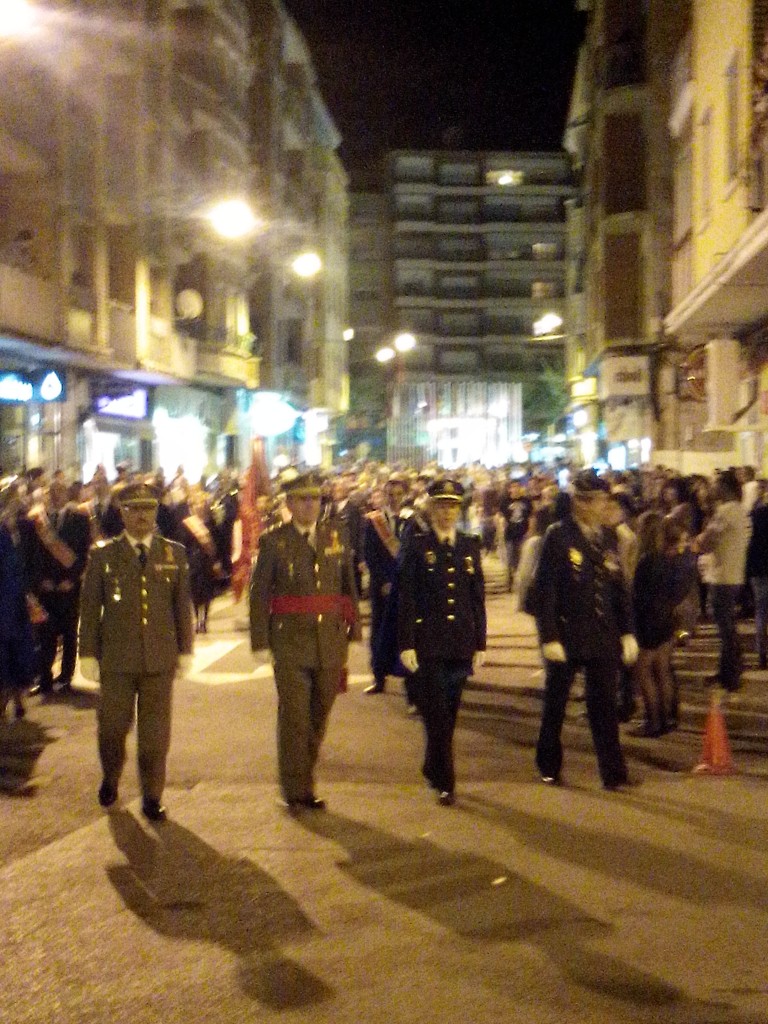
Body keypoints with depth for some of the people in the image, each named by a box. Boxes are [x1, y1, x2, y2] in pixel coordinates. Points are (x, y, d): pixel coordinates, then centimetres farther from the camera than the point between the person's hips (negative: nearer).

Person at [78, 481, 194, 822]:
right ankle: (110, 779, 33)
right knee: (113, 727, 6)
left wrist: (185, 650, 8)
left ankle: (152, 797, 15)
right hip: (116, 659, -1)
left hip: (160, 658, 1)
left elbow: (183, 605, 9)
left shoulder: (174, 554, 7)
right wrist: (88, 654, 0)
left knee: (155, 732, 4)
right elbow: (89, 608, 3)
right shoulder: (103, 555, 2)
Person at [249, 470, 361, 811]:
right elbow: (259, 594, -1)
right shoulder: (273, 541, -3)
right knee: (294, 718, -2)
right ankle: (296, 791, 9)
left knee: (318, 718, 11)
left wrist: (352, 629, 8)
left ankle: (303, 782, 25)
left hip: (331, 640, 3)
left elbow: (349, 585, 11)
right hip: (290, 641, -3)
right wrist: (261, 641, -4)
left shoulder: (338, 534, 6)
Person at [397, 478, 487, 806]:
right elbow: (406, 598, -4)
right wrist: (406, 644, -9)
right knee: (436, 714, -5)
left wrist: (480, 643, 8)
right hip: (427, 642, -4)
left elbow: (478, 599, 11)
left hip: (460, 643, 4)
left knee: (449, 714, 12)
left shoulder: (470, 546, 9)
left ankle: (433, 769, 30)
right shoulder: (416, 545, -2)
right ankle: (445, 782, 0)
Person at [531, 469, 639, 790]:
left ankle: (613, 772, 8)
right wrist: (549, 637, -15)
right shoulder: (558, 536, -9)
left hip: (603, 637, 4)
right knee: (555, 705, 10)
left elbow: (619, 588, 11)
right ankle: (549, 767, 26)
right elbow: (545, 591, -11)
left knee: (604, 706, 4)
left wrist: (627, 632, 5)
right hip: (566, 635, -4)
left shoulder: (605, 537, 8)